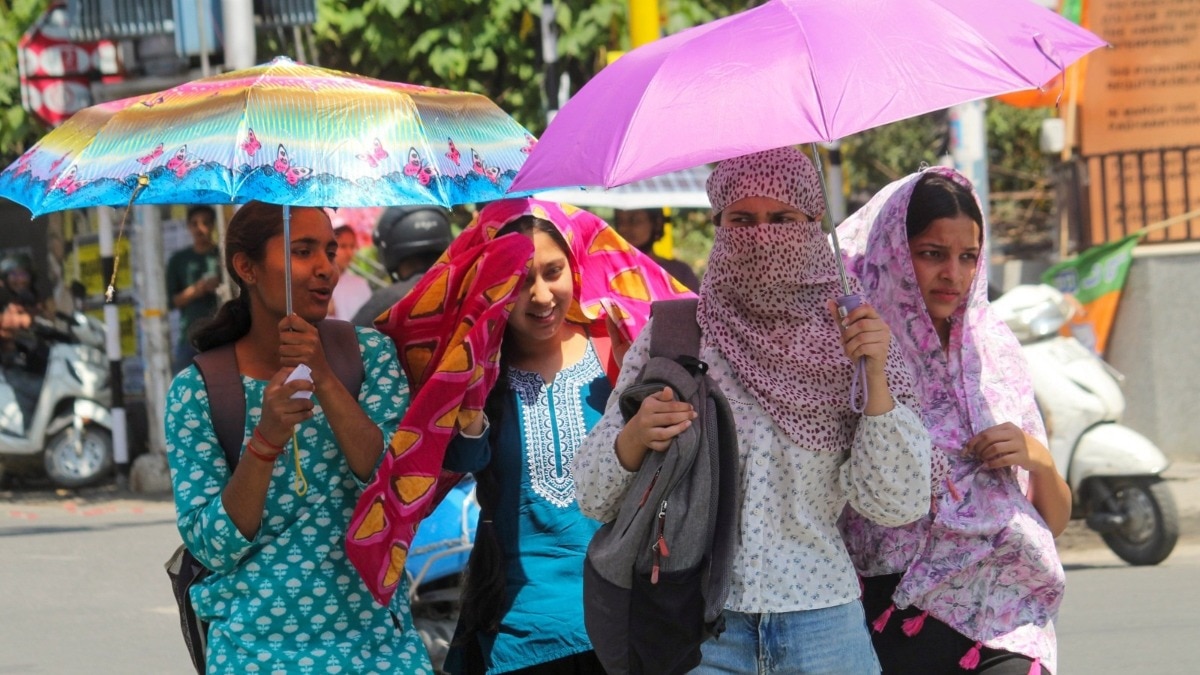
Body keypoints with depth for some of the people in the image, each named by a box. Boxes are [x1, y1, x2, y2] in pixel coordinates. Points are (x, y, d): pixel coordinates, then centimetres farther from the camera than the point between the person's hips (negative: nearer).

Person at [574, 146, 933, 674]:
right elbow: (593, 497, 1)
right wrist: (634, 437, -19)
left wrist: (875, 378, -16)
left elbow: (897, 506, -7)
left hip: (820, 624, 1)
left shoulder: (846, 343, 1)